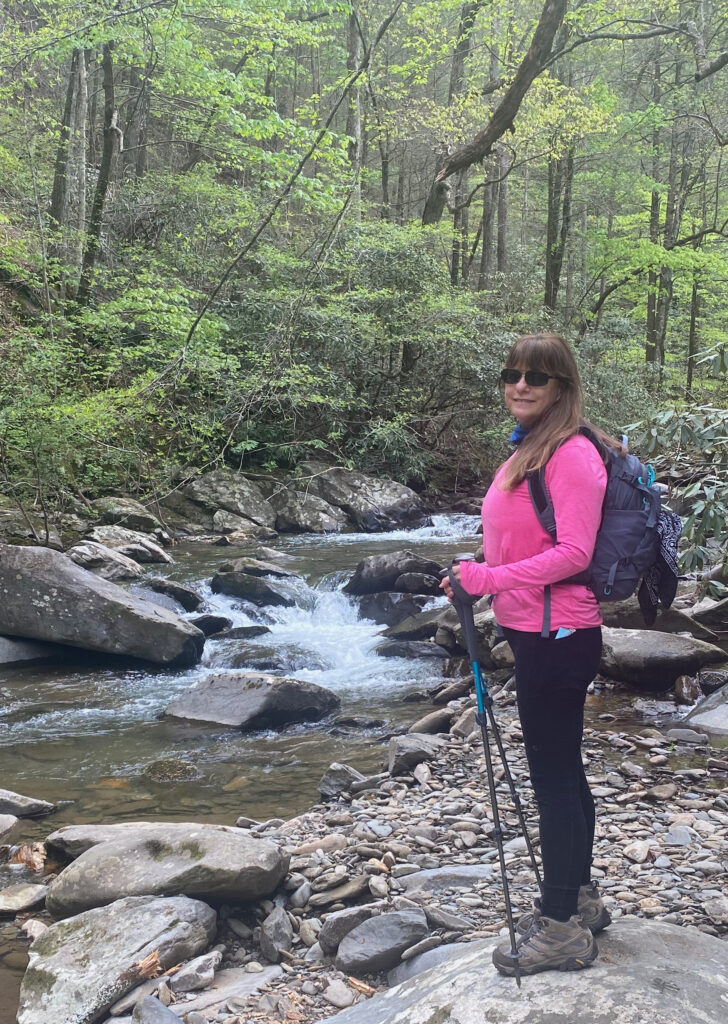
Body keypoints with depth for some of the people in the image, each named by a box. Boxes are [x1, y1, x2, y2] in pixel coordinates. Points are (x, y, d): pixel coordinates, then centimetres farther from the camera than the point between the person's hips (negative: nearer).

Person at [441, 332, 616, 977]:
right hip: (537, 632, 10)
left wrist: (489, 579, -23)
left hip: (558, 636, -10)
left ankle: (562, 929, 10)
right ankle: (580, 898, 34)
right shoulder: (528, 450, 13)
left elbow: (573, 552, -22)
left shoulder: (573, 453, -16)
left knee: (553, 773, -2)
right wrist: (476, 580, 10)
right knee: (561, 768, 19)